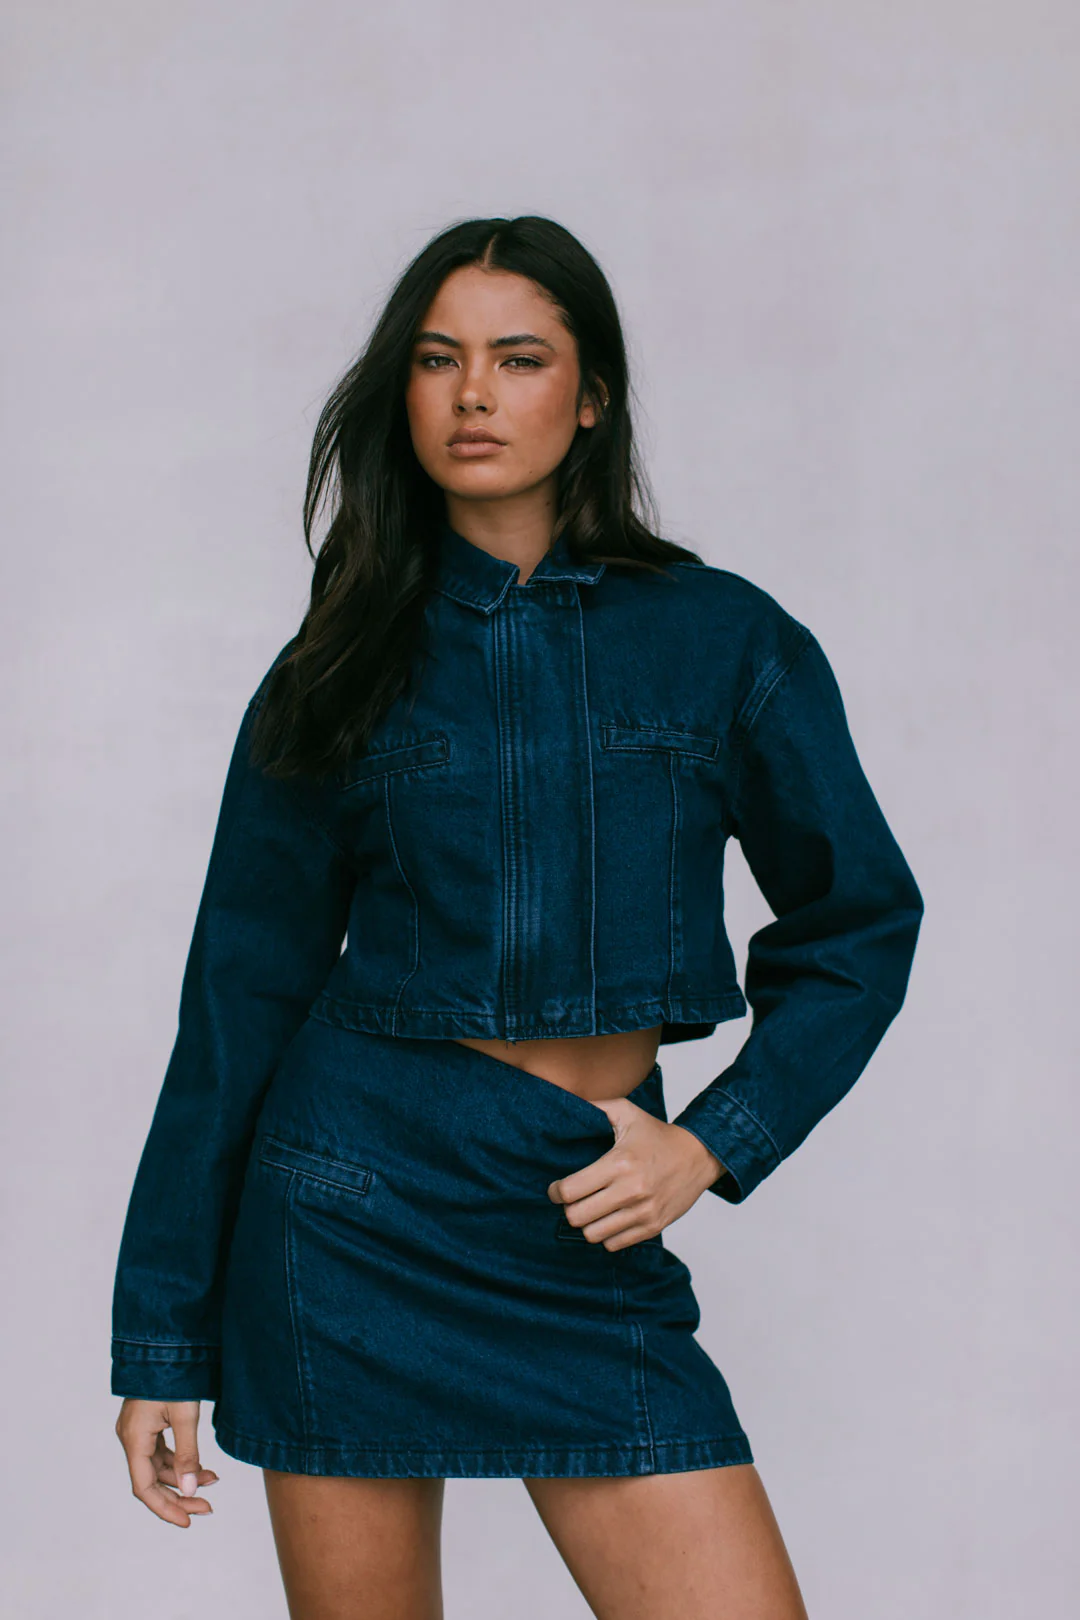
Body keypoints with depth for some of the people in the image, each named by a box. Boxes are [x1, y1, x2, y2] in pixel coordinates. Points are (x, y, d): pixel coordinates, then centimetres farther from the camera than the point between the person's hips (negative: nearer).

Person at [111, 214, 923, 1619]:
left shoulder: (723, 640, 3)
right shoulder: (341, 668, 4)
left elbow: (860, 922, 10)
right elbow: (242, 1000, 6)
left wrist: (712, 1142, -3)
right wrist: (163, 1342, 5)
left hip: (590, 1221, 1)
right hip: (355, 1199, 0)